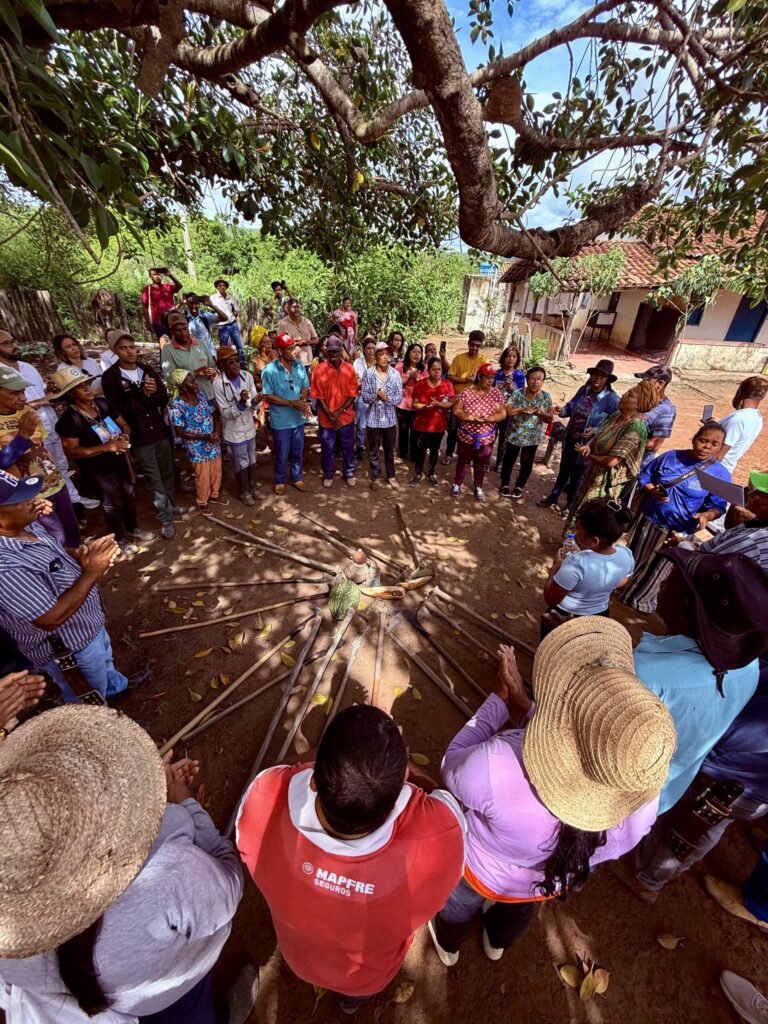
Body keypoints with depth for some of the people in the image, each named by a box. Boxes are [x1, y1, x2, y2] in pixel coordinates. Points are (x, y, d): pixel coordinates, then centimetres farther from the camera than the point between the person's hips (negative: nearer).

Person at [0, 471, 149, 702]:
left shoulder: (26, 525, -11)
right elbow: (51, 618, -34)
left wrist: (82, 554, -14)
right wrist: (92, 572, -33)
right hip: (68, 647, -8)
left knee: (105, 655, 37)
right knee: (94, 699, 20)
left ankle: (116, 684, 65)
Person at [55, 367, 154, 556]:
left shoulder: (103, 403, -5)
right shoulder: (69, 418, -20)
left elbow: (124, 425, 6)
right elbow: (71, 451, -20)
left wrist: (125, 436, -17)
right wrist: (106, 447, -29)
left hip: (119, 462, 5)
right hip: (98, 471, -5)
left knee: (130, 496, 19)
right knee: (113, 504, 10)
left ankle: (133, 530, 42)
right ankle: (121, 539, 33)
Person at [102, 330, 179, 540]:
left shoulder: (148, 369, 4)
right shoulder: (110, 377, -8)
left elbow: (164, 398, 0)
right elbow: (119, 409, -14)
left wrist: (154, 393, -21)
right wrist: (143, 396, -21)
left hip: (161, 431, 4)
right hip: (139, 437, -4)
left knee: (168, 473, 17)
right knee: (154, 480, 2)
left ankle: (171, 507, 36)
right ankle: (166, 520, 12)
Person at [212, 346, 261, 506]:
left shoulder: (247, 376, -8)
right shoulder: (218, 384, -19)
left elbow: (253, 405, -3)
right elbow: (225, 413, -19)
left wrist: (255, 402, -27)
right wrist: (240, 403, -34)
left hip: (249, 428, 4)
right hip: (234, 432, -4)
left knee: (252, 461, 19)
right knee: (241, 464, 10)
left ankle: (253, 488, 38)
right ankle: (244, 492, 30)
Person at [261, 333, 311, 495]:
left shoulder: (300, 365, -2)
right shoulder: (269, 370, -15)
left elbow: (305, 388, 5)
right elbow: (268, 396, -13)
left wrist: (303, 402, -17)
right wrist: (292, 403, -22)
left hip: (299, 418, 4)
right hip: (281, 420, -4)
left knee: (298, 452, 17)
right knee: (282, 454, 10)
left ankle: (296, 478, 36)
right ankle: (280, 481, 30)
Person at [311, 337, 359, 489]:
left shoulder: (349, 369, -4)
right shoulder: (320, 370, -9)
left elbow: (353, 395, -4)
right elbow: (319, 397, -8)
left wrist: (340, 411, -15)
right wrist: (330, 415, -15)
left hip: (346, 417, 1)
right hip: (326, 418, -1)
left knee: (348, 447, 13)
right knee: (327, 448, 12)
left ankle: (349, 473, 31)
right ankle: (329, 474, 31)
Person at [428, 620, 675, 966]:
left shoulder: (497, 768, -49)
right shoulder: (642, 799, -36)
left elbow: (452, 767, -26)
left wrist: (499, 700, -20)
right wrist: (525, 707, -16)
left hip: (483, 870, -2)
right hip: (555, 883, 3)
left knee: (460, 902, 35)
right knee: (520, 907, 39)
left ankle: (448, 944, 66)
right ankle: (497, 942, 71)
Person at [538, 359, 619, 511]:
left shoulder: (612, 399, -16)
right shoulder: (584, 390, -1)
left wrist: (595, 430, -29)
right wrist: (562, 410, -13)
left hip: (586, 444, -5)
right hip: (570, 438, 5)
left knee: (577, 475, 12)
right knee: (563, 469, 21)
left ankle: (570, 504, 31)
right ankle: (553, 496, 38)